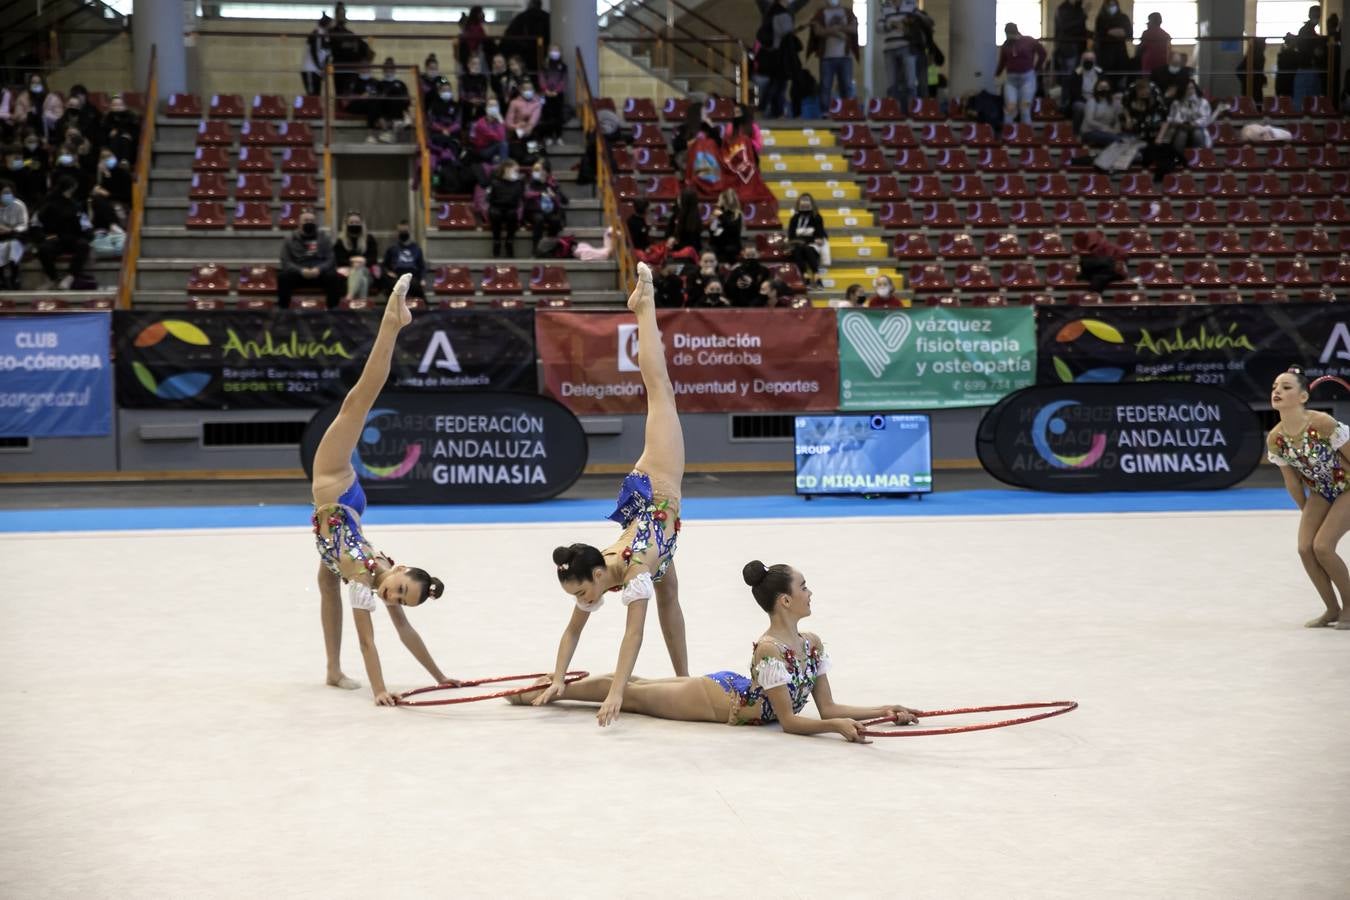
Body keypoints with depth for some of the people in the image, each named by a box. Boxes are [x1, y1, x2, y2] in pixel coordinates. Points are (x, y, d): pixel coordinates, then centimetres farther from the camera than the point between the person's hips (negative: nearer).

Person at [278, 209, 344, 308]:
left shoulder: (324, 239, 13)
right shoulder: (290, 240, 11)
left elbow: (330, 260, 2)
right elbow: (286, 262, 0)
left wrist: (319, 269, -20)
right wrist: (301, 270, -20)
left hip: (320, 274, 0)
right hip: (297, 274, 0)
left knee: (334, 276, -32)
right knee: (283, 276, -32)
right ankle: (283, 310, -25)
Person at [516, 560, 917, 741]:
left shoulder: (813, 644, -11)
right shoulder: (768, 650, -36)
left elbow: (827, 706, -8)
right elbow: (789, 721, -35)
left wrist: (883, 710, -18)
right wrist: (838, 725, -46)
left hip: (732, 691, 7)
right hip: (714, 698, -7)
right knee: (626, 693, 11)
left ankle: (556, 687, 42)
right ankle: (549, 691, 29)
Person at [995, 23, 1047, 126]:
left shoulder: (1029, 42, -1)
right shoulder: (1006, 45, 6)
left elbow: (1042, 53, 10)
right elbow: (1002, 63, 11)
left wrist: (1036, 68, 11)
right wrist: (995, 75, 6)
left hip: (1027, 78, -2)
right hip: (1011, 79, 2)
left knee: (1025, 108, -4)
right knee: (1010, 108, -7)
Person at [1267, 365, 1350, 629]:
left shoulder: (1322, 424, -31)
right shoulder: (1275, 438, -13)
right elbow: (1292, 480, 1)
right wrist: (1306, 513, 9)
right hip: (1320, 491, 6)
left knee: (1322, 546, -16)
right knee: (1305, 548, -7)